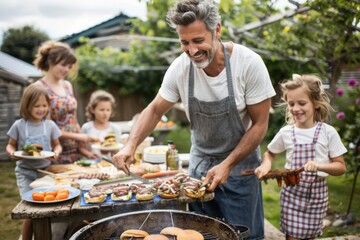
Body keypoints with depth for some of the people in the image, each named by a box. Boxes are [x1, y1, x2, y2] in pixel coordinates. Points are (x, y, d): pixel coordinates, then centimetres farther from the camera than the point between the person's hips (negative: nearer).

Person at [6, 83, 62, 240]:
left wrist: (56, 152, -14)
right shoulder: (19, 125, -6)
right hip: (26, 173, -2)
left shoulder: (50, 125, -2)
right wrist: (12, 153, -18)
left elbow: (56, 145, 8)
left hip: (45, 171, 2)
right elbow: (11, 145, 4)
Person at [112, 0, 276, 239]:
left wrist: (227, 165, -21)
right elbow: (155, 110, 0)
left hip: (239, 164, -2)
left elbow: (259, 124, -14)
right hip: (200, 163, 3)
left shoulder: (249, 63, -22)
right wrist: (130, 146, -15)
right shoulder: (180, 67, -14)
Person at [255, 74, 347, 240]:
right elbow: (269, 153, 13)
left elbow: (341, 167, -4)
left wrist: (319, 166, -23)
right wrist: (266, 165, -9)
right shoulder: (286, 132, -3)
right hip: (292, 191, 1)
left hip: (317, 192, 0)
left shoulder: (328, 132, -7)